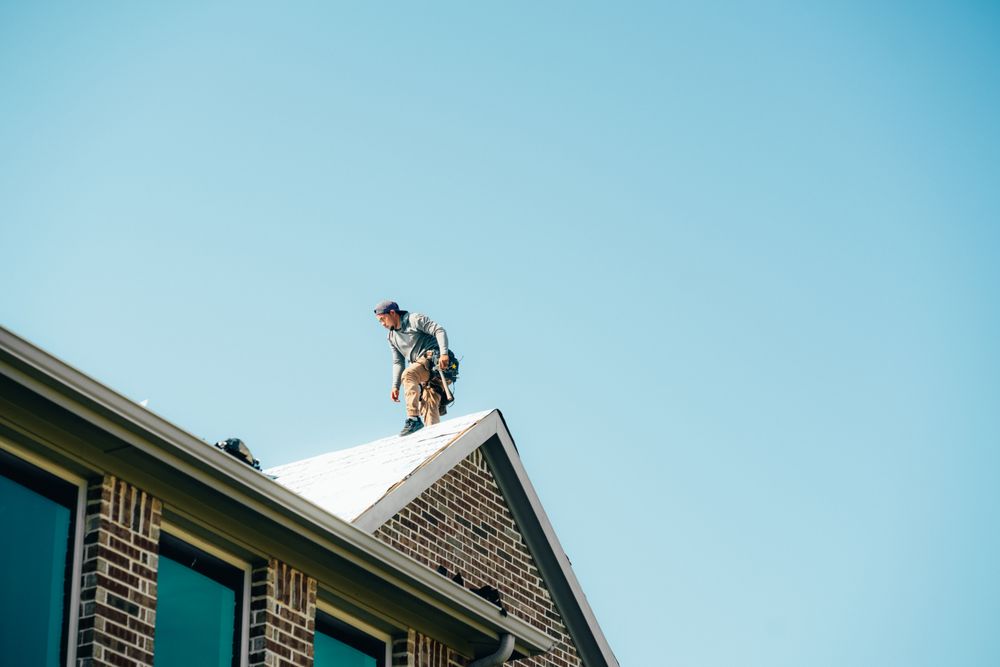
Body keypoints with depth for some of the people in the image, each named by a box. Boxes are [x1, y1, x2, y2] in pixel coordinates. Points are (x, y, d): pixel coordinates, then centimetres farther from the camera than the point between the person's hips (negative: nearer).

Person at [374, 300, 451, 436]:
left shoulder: (415, 319, -2)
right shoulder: (392, 337, 21)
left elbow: (439, 331, -11)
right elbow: (398, 363, 20)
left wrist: (444, 353, -24)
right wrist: (395, 386, 8)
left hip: (433, 358, -10)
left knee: (408, 375, -32)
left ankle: (413, 418, -42)